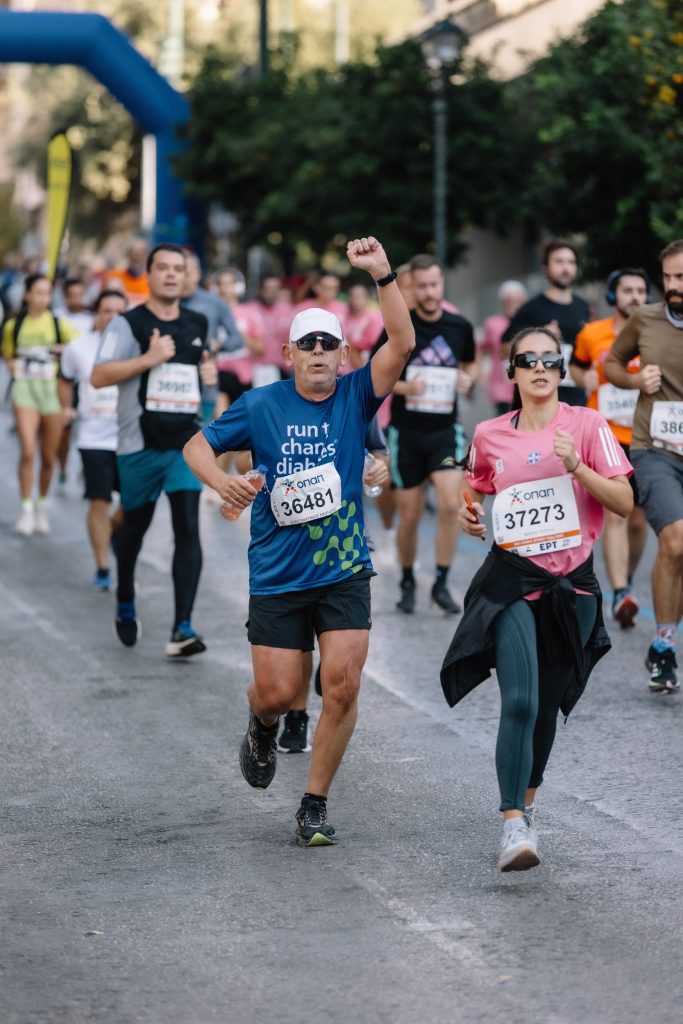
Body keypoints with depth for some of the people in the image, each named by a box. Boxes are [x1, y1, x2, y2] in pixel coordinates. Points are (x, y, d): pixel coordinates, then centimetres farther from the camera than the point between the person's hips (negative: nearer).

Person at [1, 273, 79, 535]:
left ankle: (41, 505, 26)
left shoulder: (59, 324, 2)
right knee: (28, 451, -16)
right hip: (24, 388, 0)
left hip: (53, 389, 0)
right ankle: (27, 508, -8)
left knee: (49, 457, 6)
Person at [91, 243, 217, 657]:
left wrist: (210, 375, 8)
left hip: (187, 442, 2)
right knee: (135, 526, 12)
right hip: (141, 443, -2)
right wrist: (148, 359, -21)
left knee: (188, 527, -11)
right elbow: (99, 376, -13)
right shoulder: (128, 324, -4)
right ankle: (126, 603, 39)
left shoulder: (198, 324, 12)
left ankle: (183, 627, -15)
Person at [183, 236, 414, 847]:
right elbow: (198, 445, 8)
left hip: (344, 572, 0)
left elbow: (402, 344, -16)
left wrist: (383, 275, -27)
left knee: (342, 686, -10)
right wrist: (220, 480, -13)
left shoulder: (356, 397, -1)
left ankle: (315, 805, 6)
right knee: (278, 693, 1)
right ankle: (263, 727, 40)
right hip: (276, 576, 0)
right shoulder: (261, 405, -1)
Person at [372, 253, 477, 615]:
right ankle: (407, 582, 26)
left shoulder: (460, 326, 1)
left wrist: (468, 380, -3)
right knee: (409, 515, 5)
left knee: (450, 504, -18)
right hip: (405, 432, -1)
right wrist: (402, 386, -18)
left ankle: (441, 583, -6)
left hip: (445, 431, 1)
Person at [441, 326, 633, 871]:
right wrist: (469, 517, 1)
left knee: (547, 707, 11)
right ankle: (515, 826, -20)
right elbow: (475, 492, 23)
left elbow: (625, 502, -6)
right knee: (519, 702, -18)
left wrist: (577, 467, -19)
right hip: (512, 581, -1)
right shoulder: (490, 435, 5)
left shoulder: (587, 424, -1)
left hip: (571, 585, 1)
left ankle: (527, 800, 35)